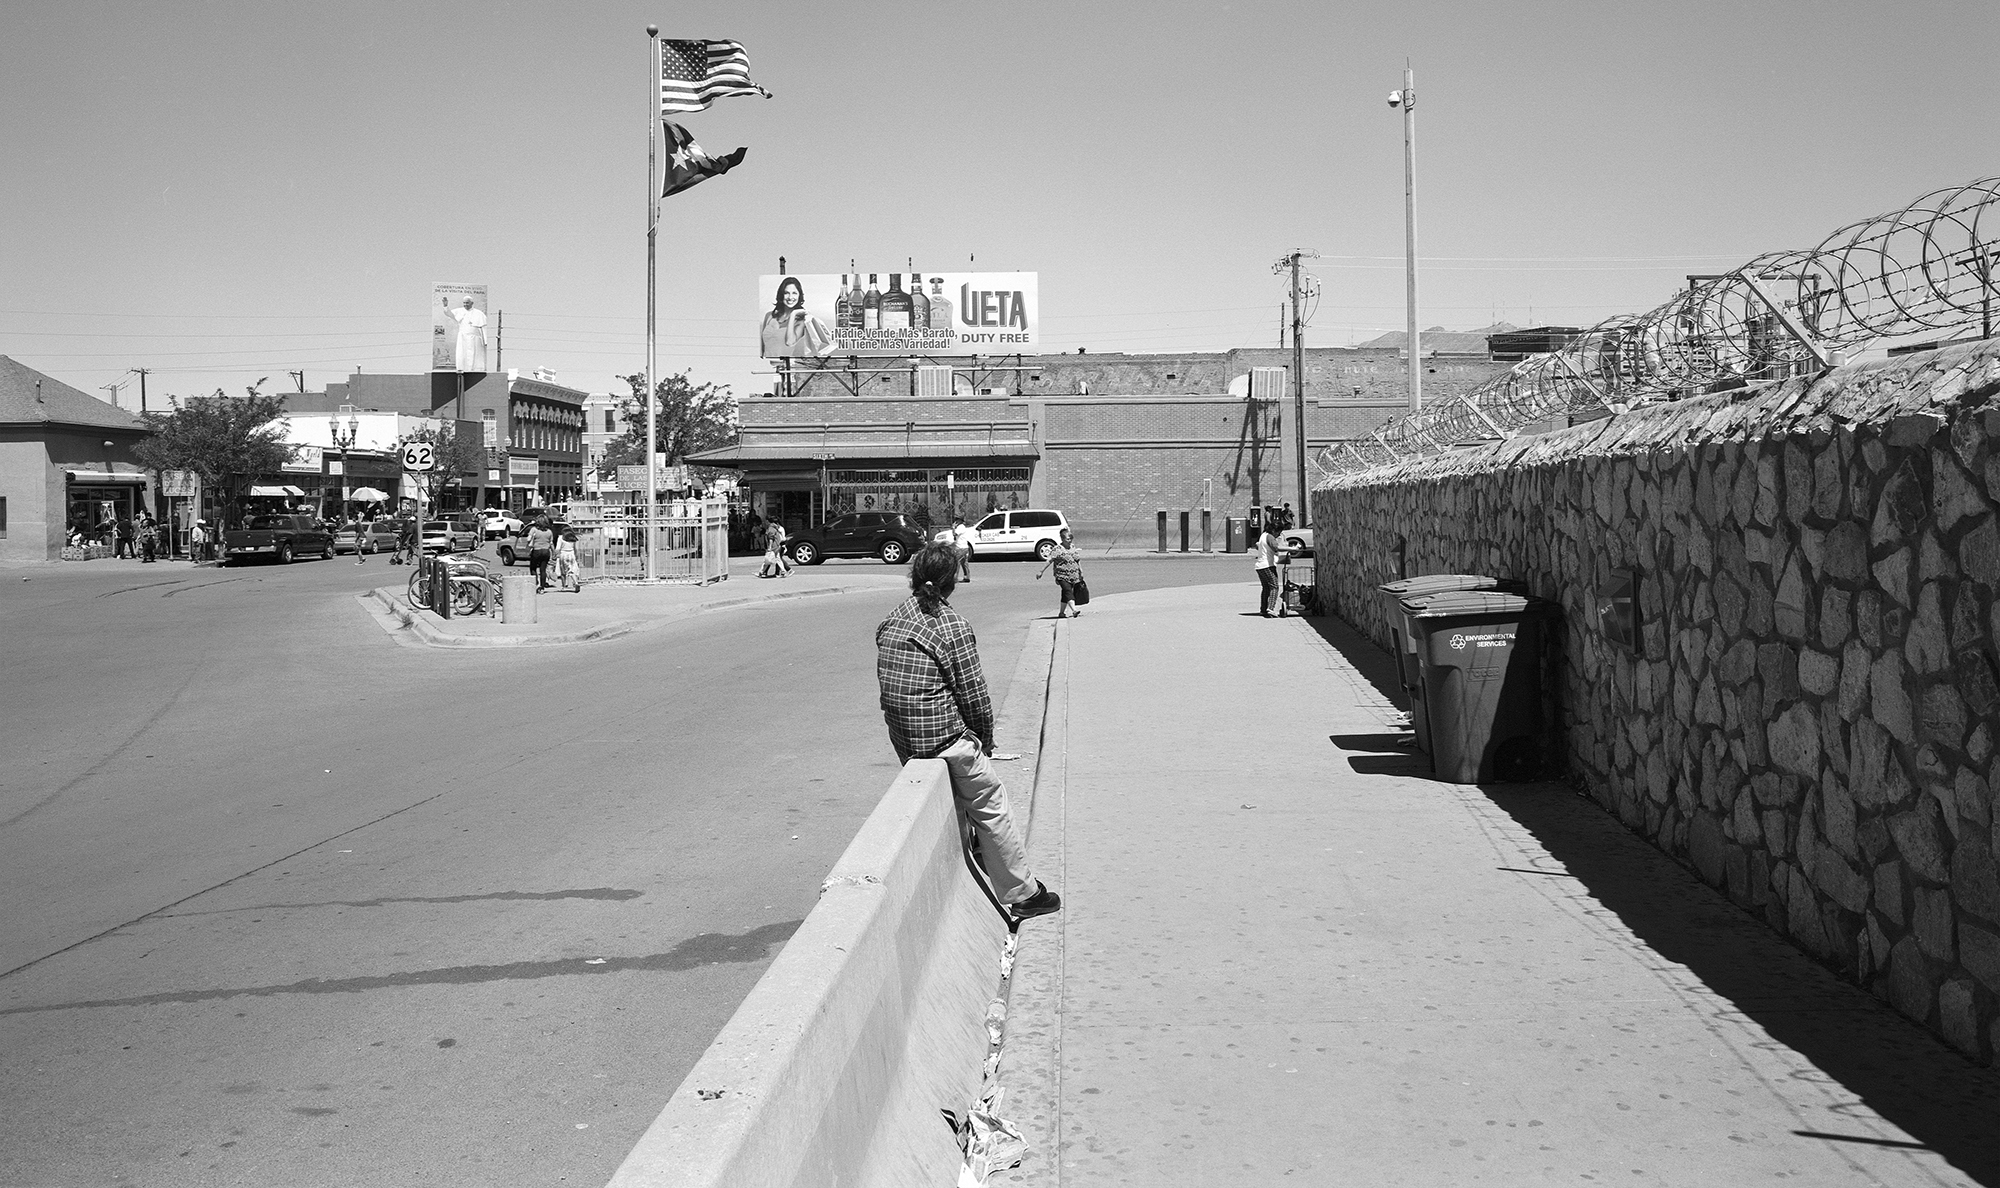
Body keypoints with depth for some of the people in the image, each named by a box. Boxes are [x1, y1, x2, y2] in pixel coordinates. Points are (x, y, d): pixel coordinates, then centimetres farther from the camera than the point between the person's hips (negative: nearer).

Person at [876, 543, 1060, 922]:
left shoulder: (892, 620, 5)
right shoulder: (952, 627, -15)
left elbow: (891, 684, 10)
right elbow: (974, 695, -11)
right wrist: (985, 740, 5)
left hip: (902, 741, 7)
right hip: (946, 738, -7)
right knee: (991, 808, 8)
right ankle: (1021, 894, 16)